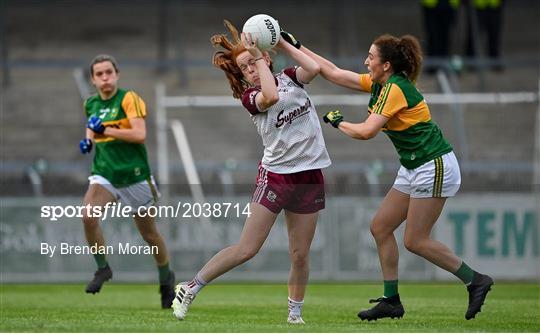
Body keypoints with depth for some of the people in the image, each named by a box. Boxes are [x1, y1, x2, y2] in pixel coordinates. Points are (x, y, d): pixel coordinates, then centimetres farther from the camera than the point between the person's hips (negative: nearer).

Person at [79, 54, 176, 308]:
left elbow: (140, 134, -23)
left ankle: (166, 278, 33)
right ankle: (102, 268, -4)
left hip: (133, 174, -4)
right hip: (104, 174, 4)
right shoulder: (91, 104, 7)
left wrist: (106, 130, -22)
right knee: (88, 216, -24)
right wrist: (88, 141, 7)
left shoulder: (128, 99, -12)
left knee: (149, 233, 9)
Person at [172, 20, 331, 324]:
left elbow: (313, 68, -12)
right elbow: (270, 97, -27)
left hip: (309, 177, 4)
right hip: (275, 174, -4)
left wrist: (282, 43, -6)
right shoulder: (250, 96, -5)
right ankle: (191, 288, 3)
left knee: (300, 255, 4)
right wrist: (257, 55, -20)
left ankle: (295, 313, 18)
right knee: (247, 249, -8)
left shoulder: (289, 78, 8)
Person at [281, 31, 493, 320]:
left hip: (434, 166, -10)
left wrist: (338, 123, -6)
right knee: (380, 228, 7)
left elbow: (366, 131, -24)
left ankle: (475, 280, 1)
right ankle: (391, 300, 11)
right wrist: (297, 47, 14)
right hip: (414, 168, 10)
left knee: (415, 241, -9)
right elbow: (335, 74, 14)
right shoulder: (379, 84, 8)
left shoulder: (394, 89, -19)